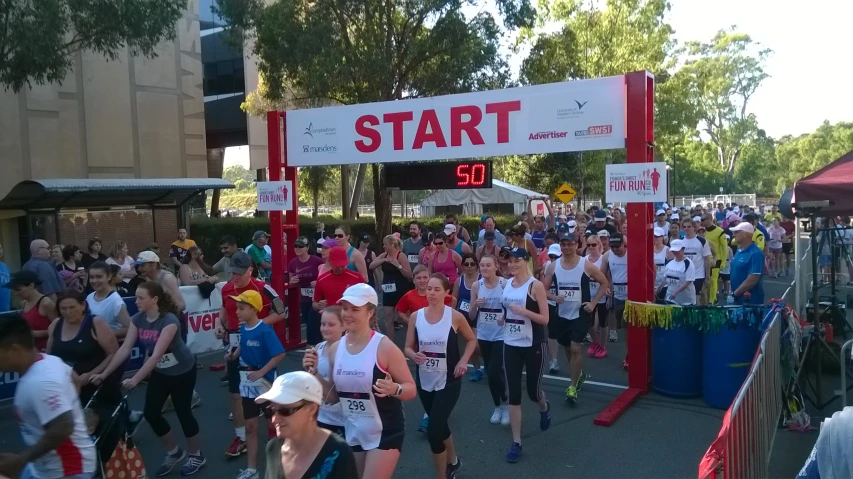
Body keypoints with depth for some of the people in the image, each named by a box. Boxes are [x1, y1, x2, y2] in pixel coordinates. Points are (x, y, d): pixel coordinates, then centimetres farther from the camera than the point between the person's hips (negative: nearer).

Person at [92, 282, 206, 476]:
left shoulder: (169, 321, -31)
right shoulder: (137, 319, -10)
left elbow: (157, 355, -35)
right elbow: (125, 348, -11)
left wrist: (135, 379, -41)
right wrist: (104, 374, -15)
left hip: (182, 371, -7)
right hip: (159, 372, 7)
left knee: (183, 412, 2)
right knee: (150, 413, 5)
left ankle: (196, 456, 23)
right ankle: (174, 452, 26)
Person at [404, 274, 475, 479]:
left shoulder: (455, 317, -11)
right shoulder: (416, 316, -5)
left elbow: (472, 340, 5)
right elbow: (408, 347, 2)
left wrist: (463, 361, -9)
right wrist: (414, 355, -20)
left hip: (448, 382, -4)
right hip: (424, 382, 4)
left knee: (433, 431, -12)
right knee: (439, 425, 21)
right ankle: (453, 462, 48)